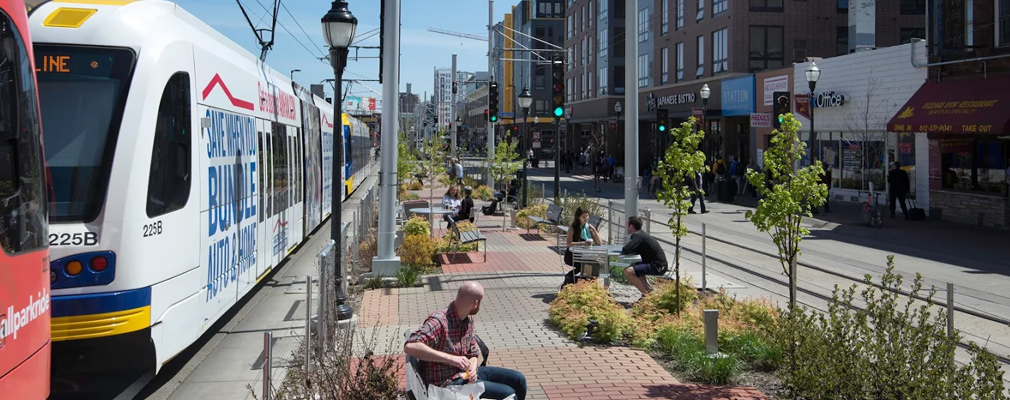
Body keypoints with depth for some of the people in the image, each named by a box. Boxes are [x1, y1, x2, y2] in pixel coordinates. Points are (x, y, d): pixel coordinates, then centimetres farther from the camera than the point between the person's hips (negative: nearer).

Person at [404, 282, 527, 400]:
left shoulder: (468, 319, 3)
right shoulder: (438, 321, -25)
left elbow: (473, 354, 9)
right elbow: (410, 347, -39)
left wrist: (472, 370, -16)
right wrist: (451, 358, -41)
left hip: (465, 373, 9)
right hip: (448, 382, -9)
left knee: (518, 379, 9)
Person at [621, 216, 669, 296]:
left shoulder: (637, 235, -14)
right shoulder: (642, 234, 16)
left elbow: (626, 251, -23)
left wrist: (622, 251, -1)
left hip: (657, 267, -10)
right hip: (660, 265, 10)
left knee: (628, 272, -17)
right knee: (634, 266, 31)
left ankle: (646, 294, -12)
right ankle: (649, 288, 19)